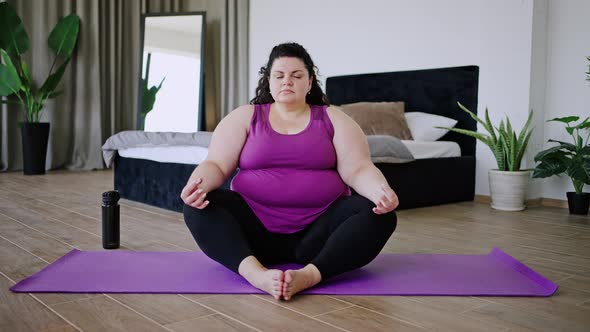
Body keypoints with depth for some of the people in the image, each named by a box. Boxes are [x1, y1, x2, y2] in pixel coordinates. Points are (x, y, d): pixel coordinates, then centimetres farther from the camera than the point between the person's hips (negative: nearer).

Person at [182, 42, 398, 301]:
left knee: (380, 215, -25)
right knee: (200, 207, -25)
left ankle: (309, 275, -44)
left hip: (318, 231, 0)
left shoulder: (334, 119, 8)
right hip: (255, 229, 1)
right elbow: (216, 165, -1)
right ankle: (256, 274, -44)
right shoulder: (245, 117, 9)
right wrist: (197, 185, -26)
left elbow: (358, 169, -4)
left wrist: (381, 192, -28)